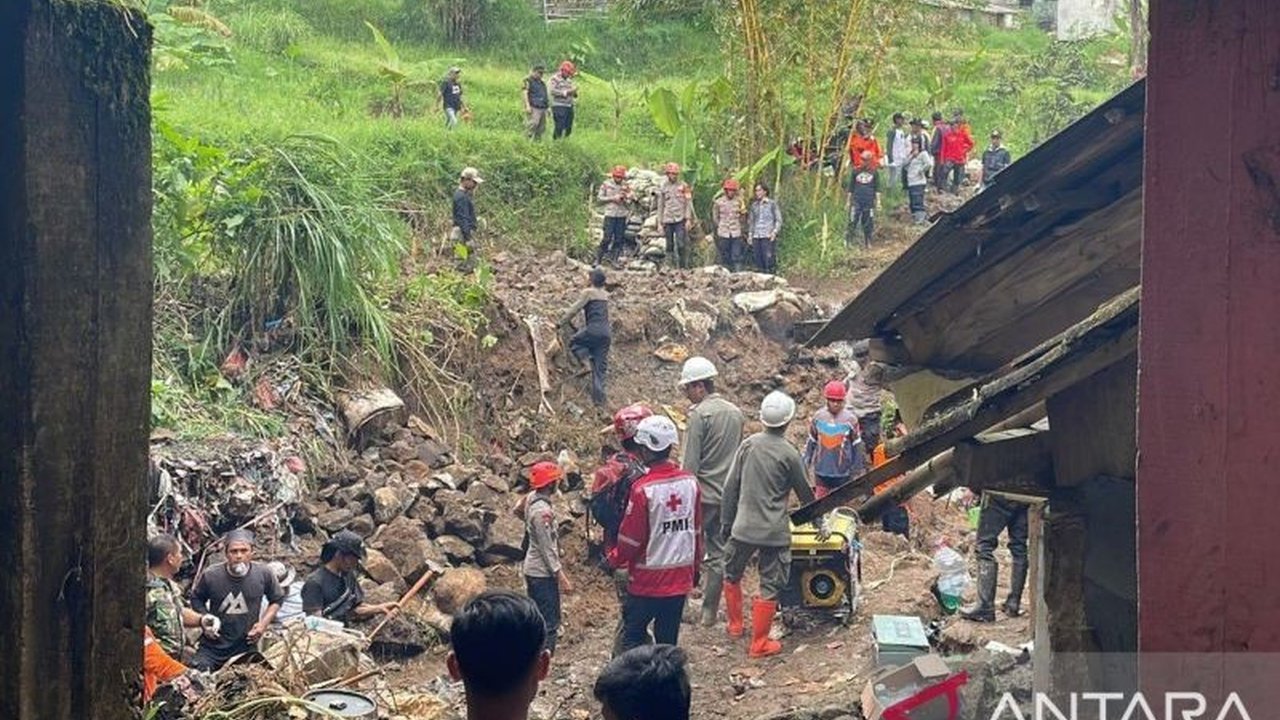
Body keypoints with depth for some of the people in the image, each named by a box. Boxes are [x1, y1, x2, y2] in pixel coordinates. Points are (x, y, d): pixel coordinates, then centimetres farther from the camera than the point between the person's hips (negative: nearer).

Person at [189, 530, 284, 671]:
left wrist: (264, 623, -7)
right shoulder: (210, 576, -12)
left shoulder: (263, 574, -11)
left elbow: (277, 599, 6)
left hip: (246, 648, 1)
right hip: (212, 647, 0)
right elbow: (196, 599, 7)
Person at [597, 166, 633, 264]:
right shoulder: (606, 184, -1)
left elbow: (630, 200, 7)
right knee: (607, 238, -7)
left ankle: (614, 260, 13)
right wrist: (613, 198, -11)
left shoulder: (626, 186, 5)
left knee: (619, 239, 4)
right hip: (610, 214, -3)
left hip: (622, 215, 3)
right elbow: (599, 197, -1)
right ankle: (598, 259, 1)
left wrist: (624, 198, -15)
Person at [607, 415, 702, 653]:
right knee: (668, 640, 13)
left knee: (633, 636, 10)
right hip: (681, 579, 5)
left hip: (648, 580, -5)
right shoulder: (690, 483, -3)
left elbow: (631, 538, -13)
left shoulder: (643, 489, -20)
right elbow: (697, 531, 7)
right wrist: (695, 567, 20)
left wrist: (614, 560, 6)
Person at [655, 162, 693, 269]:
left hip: (680, 220, -2)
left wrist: (688, 219, -6)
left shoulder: (684, 186, 2)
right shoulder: (663, 187, 8)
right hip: (667, 220, 2)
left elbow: (688, 203, 1)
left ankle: (684, 267, 0)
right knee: (669, 246, 6)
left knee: (681, 245, -9)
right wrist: (660, 222, 8)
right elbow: (660, 205, 12)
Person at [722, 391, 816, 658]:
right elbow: (805, 493, 3)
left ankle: (735, 625, 36)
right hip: (774, 531, -3)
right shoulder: (789, 454, -10)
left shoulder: (748, 445, -2)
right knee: (770, 587, 4)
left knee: (732, 575, 24)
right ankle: (759, 643, 7)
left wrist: (728, 521, 13)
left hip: (743, 526, 3)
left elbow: (731, 487, 2)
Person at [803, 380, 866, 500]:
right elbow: (811, 441, 5)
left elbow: (857, 445, -4)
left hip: (842, 472, -2)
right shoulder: (818, 417, -6)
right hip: (821, 470, 2)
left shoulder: (850, 419, -13)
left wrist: (857, 468, -1)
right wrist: (806, 461, 8)